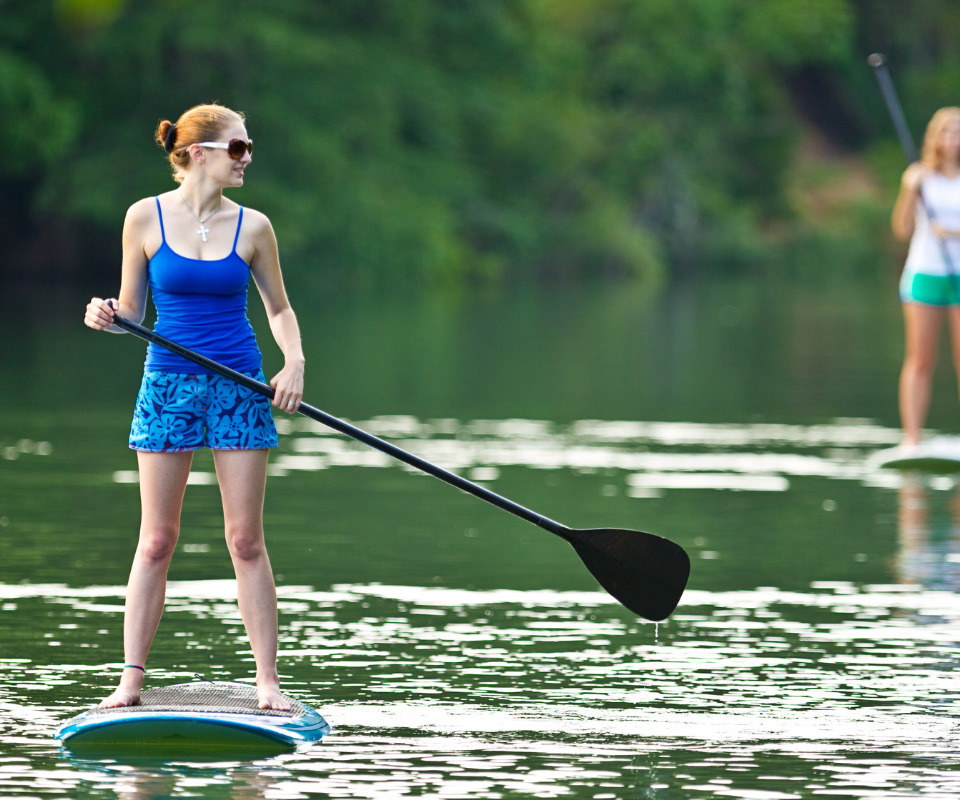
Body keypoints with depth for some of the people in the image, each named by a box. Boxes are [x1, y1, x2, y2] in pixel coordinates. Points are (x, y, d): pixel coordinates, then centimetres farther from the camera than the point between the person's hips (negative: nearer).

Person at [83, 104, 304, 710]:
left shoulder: (252, 227, 2)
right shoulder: (146, 218, -1)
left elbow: (279, 307, 12)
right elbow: (132, 311, 5)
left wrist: (294, 363, -5)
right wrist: (106, 316, -17)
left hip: (239, 385, 1)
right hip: (169, 382, -1)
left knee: (246, 540, 0)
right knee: (157, 541, -1)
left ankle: (268, 680, 4)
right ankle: (131, 680, 3)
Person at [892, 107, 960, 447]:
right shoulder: (919, 175, 4)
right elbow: (902, 229, 0)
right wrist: (909, 191, -13)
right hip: (924, 275, 0)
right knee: (920, 361, -1)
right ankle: (911, 439, 0)